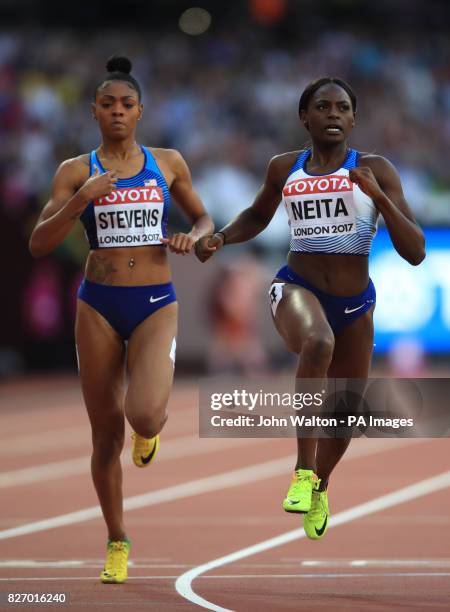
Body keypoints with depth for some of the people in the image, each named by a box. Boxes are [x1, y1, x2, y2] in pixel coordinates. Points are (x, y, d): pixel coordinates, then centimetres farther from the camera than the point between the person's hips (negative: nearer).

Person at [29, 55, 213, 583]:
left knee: (145, 415, -23)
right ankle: (117, 542, 22)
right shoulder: (76, 172, 1)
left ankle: (150, 430, 17)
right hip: (99, 305, 0)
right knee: (105, 434, 4)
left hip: (156, 305, 0)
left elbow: (203, 217, 20)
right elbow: (38, 244, -5)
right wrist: (82, 199, -18)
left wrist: (193, 237, -3)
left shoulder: (168, 164, 6)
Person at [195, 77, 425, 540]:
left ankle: (319, 486, 50)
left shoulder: (374, 170, -5)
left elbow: (415, 252, -11)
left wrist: (379, 197, -23)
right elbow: (257, 217, 24)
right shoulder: (284, 169, 2)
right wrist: (221, 238, 5)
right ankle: (304, 470, -32)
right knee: (318, 343, -38)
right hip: (297, 289, -2)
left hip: (355, 305, 2)